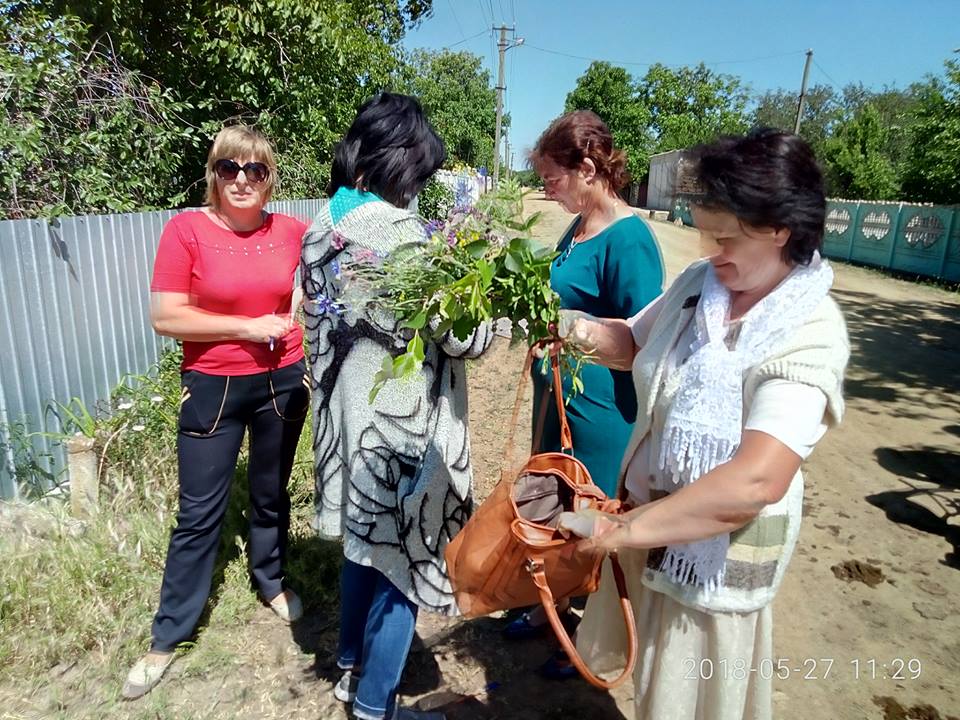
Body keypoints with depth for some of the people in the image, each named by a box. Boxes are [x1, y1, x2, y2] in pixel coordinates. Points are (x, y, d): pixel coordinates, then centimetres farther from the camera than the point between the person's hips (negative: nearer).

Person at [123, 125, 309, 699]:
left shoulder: (293, 231, -3)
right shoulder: (187, 229, -11)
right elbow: (166, 317, -15)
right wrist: (248, 327, -16)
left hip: (282, 382, 3)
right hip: (213, 388, -2)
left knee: (271, 493, 18)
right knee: (200, 513, 6)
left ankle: (271, 580, 43)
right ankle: (166, 639, 23)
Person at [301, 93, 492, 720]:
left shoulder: (324, 224, 3)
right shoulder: (405, 236, -21)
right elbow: (465, 337, -16)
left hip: (347, 412, 8)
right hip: (400, 423, -8)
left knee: (365, 540, 24)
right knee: (401, 555, 10)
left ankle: (352, 668, 44)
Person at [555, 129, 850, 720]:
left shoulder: (809, 332, -26)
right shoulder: (699, 282, -6)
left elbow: (757, 480, -37)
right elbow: (636, 343, 11)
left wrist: (618, 530, -34)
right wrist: (592, 333, -12)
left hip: (719, 545, -5)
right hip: (647, 507, 6)